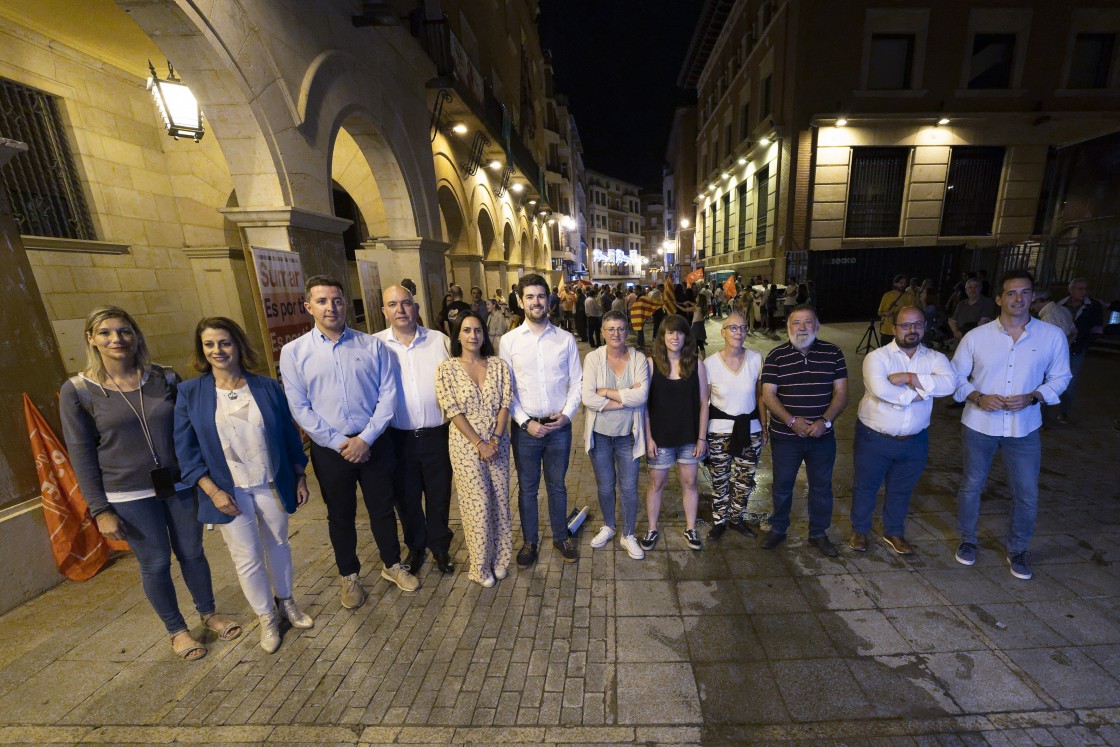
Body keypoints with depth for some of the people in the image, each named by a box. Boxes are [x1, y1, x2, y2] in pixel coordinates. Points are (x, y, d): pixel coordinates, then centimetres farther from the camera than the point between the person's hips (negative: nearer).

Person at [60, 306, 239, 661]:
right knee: (155, 563, 11)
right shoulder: (77, 391, -6)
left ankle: (209, 613, 36)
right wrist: (100, 510, -6)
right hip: (129, 495, -1)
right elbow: (81, 456, -4)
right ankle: (176, 630, 33)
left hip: (180, 484, 2)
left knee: (192, 552, 14)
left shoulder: (165, 378, -2)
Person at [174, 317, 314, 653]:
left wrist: (300, 477, 3)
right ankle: (267, 617, 32)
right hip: (229, 491, -1)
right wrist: (213, 490, -12)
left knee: (278, 545, 16)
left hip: (271, 484, 1)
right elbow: (186, 450, -3)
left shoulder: (268, 387, -3)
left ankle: (285, 601, 40)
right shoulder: (190, 393, -5)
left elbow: (289, 435, 2)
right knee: (247, 558, 9)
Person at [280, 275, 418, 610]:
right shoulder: (293, 352, -3)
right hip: (329, 449, 0)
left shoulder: (372, 345, -3)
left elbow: (388, 394, -6)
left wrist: (366, 438, -13)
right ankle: (349, 576, 39)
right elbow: (300, 408, -6)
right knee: (340, 515, 17)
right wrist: (339, 443, -12)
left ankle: (392, 565, 38)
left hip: (373, 443, 0)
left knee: (382, 508, 14)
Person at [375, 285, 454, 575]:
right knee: (406, 498, 18)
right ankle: (415, 546, 44)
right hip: (398, 439, 0)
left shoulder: (439, 341, -1)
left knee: (439, 496, 15)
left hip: (437, 435, 0)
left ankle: (440, 546, 39)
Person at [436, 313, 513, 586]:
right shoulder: (446, 369, -6)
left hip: (498, 442, 3)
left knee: (500, 499, 12)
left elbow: (505, 403, -1)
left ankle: (500, 558, 33)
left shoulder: (498, 365, 2)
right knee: (477, 504, 4)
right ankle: (480, 564, 26)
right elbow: (453, 412, -10)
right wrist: (479, 444, -14)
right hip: (466, 445, -3)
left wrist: (495, 439, -11)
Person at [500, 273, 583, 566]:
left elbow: (576, 382, 2)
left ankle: (561, 536, 39)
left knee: (557, 485, 18)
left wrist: (567, 413, -10)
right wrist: (525, 422, -11)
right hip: (525, 427, 0)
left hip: (559, 426, 1)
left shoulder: (565, 339, -1)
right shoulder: (509, 340, -4)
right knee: (527, 488, 15)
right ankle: (529, 542, 36)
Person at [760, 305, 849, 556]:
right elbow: (768, 395, -8)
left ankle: (818, 533, 35)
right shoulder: (776, 356, -6)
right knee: (782, 485, 12)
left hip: (822, 435, 2)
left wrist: (825, 421, -15)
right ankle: (778, 529, 32)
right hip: (785, 436, -1)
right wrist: (792, 420, -20)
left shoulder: (833, 353, -1)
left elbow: (841, 393, -1)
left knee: (821, 486, 15)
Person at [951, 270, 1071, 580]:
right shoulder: (975, 337, -8)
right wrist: (978, 398, -17)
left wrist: (1032, 397, -14)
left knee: (1027, 494, 9)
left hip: (1024, 428, 1)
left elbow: (1060, 377, 4)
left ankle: (1017, 550, 33)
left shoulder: (1053, 336, -5)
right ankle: (967, 540, 33)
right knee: (971, 485, 12)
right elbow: (956, 377, -1)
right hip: (978, 425, -1)